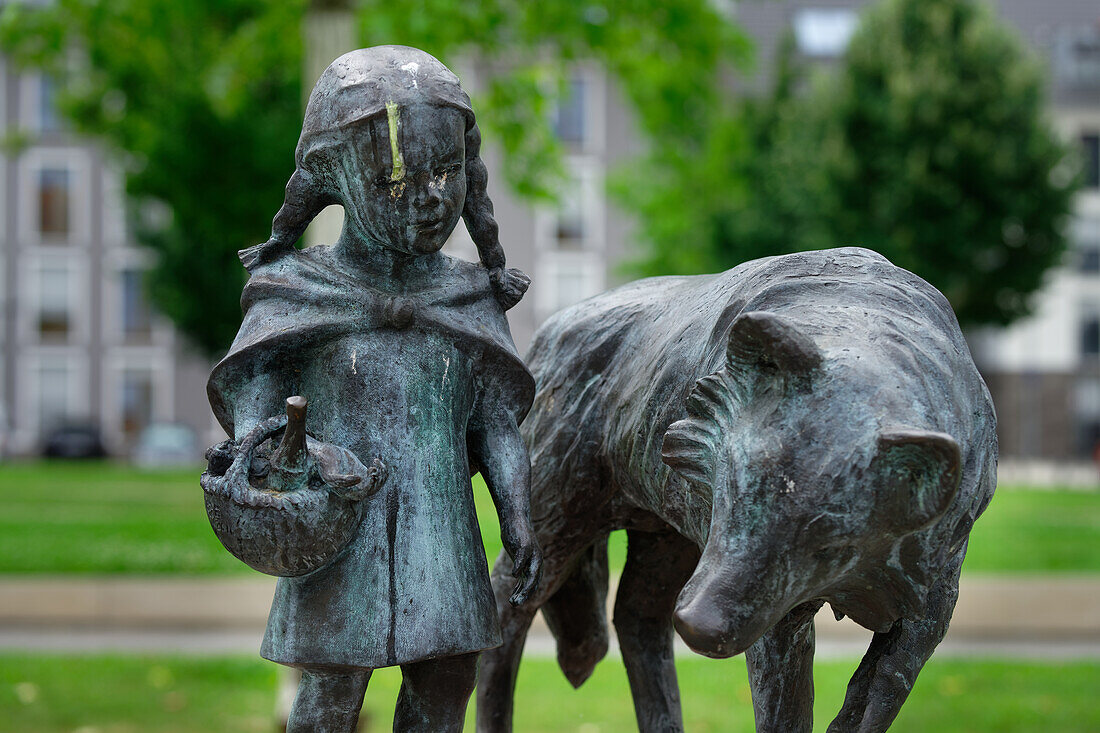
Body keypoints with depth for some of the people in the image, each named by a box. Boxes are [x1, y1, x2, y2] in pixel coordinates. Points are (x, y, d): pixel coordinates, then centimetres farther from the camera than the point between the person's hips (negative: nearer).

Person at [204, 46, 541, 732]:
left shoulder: (470, 299, 8)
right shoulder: (298, 295, 1)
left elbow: (497, 423, 8)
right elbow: (254, 393, -5)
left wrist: (520, 523, -2)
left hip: (440, 534, 3)